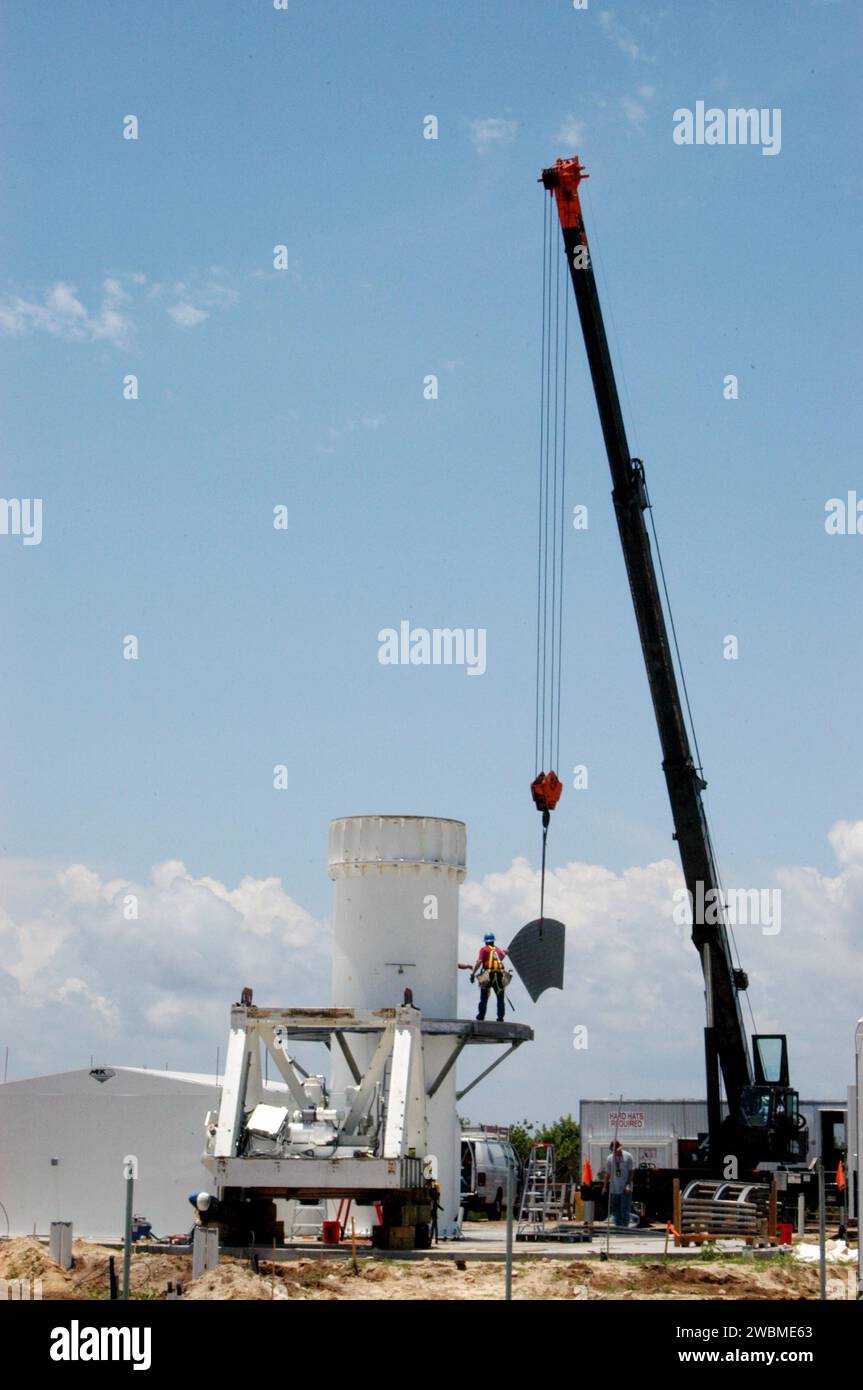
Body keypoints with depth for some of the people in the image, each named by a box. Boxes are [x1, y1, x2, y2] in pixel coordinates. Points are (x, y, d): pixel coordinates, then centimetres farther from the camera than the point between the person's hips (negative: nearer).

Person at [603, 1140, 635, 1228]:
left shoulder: (628, 1156, -3)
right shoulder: (609, 1158, 4)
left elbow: (631, 1172, -3)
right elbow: (607, 1174, 8)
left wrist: (628, 1185, -11)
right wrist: (605, 1186, 2)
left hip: (625, 1189, -3)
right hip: (614, 1190, 3)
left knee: (625, 1210, -4)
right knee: (615, 1210, 7)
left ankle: (625, 1226, -1)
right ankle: (618, 1226, 14)